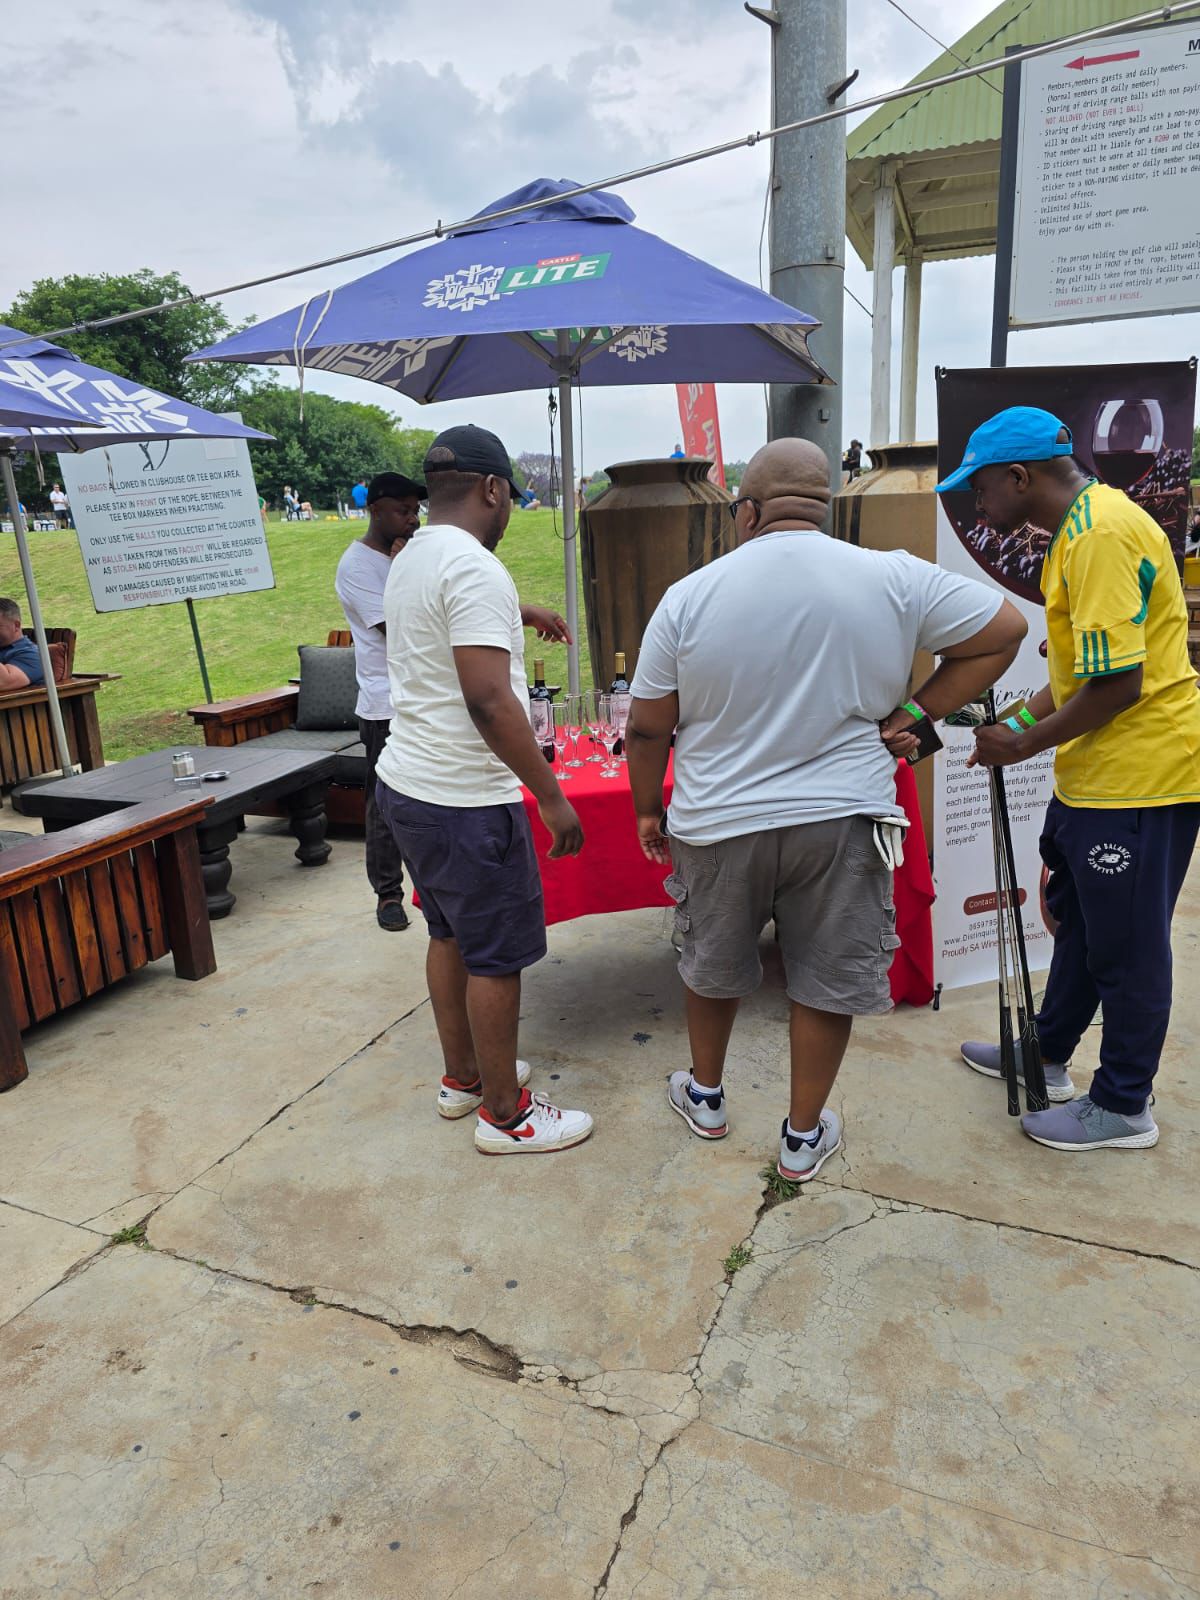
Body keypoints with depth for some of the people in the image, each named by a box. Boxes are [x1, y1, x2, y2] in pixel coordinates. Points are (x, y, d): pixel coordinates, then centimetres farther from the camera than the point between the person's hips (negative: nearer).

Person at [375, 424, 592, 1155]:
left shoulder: (412, 560, 12)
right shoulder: (474, 567, -19)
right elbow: (489, 700, -26)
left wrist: (522, 612, 46)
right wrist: (552, 797, -21)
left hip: (407, 784, 10)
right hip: (465, 801, -10)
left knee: (451, 935, 21)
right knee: (497, 957, 3)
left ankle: (463, 1076, 37)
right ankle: (505, 1115, 18)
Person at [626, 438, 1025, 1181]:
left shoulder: (689, 596, -7)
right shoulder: (894, 579, -5)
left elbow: (648, 728, -2)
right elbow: (1006, 630, 5)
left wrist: (649, 810, 13)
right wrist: (915, 718, 2)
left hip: (719, 824, 1)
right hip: (842, 820, 0)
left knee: (712, 967, 23)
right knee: (829, 981, 15)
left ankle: (706, 1097, 42)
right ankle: (804, 1137, 30)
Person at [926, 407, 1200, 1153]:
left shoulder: (1103, 533, -21)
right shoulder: (1082, 524, 12)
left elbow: (1119, 683, -25)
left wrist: (1024, 744, -14)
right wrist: (1019, 718, 7)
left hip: (1139, 775, -10)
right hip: (1096, 771, 10)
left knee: (1127, 946, 4)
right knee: (1079, 918, 21)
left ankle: (1123, 1107, 23)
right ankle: (1048, 1056, 39)